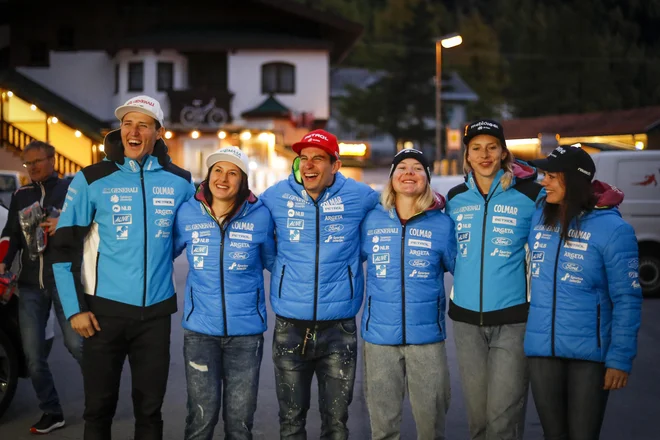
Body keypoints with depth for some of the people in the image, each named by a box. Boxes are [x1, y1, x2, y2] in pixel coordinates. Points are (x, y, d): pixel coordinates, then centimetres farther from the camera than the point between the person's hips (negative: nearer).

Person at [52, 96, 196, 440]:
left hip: (156, 310, 2)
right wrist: (74, 308, -8)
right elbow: (65, 247, -4)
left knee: (149, 408, 11)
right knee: (99, 407, 7)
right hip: (105, 309, -2)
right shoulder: (92, 180, -4)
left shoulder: (180, 182, 2)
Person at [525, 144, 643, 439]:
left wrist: (620, 358, -13)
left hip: (590, 353, -4)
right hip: (541, 349, 4)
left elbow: (627, 299, -11)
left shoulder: (612, 228, -11)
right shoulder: (538, 218, 3)